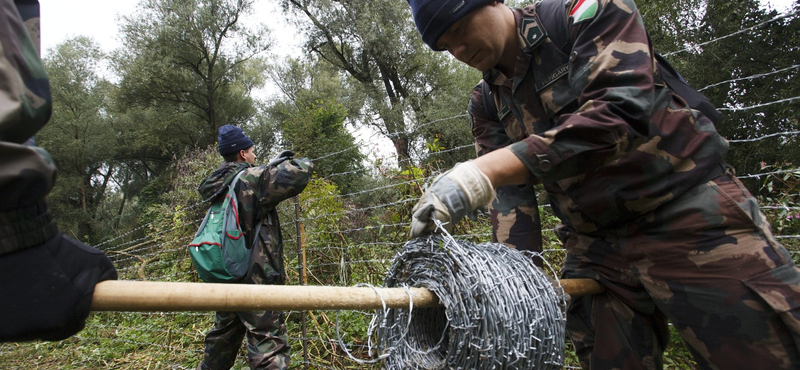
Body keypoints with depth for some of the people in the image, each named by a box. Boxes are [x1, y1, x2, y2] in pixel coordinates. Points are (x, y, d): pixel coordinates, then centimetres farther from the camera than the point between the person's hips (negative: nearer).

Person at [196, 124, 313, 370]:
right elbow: (298, 174, -21)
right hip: (256, 278, -8)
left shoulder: (220, 185, 9)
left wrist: (272, 166, 23)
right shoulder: (253, 179, -14)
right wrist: (302, 163, 1)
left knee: (223, 338, 25)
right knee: (269, 345, -7)